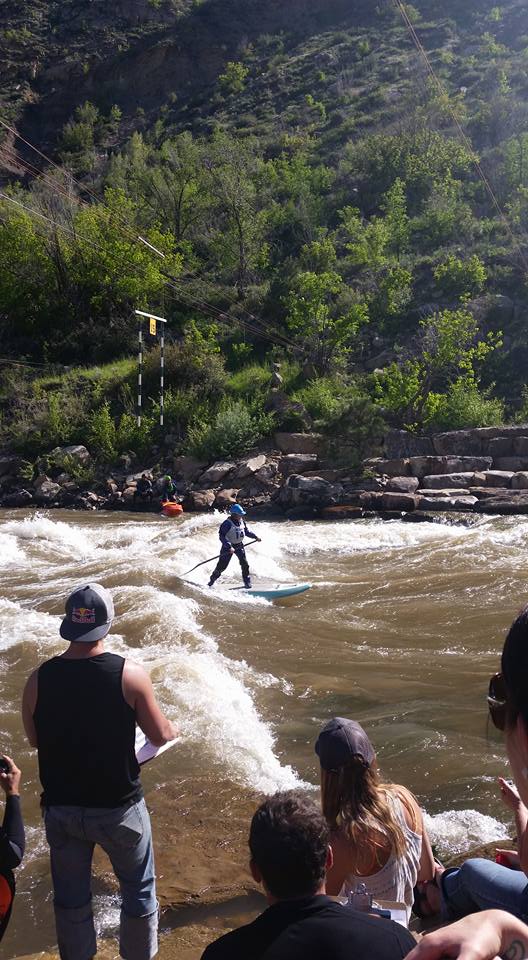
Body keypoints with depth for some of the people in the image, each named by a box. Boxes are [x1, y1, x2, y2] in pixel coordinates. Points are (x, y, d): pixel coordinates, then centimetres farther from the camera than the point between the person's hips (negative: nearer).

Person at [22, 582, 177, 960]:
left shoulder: (39, 679, -12)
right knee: (139, 889, 21)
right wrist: (172, 729, 14)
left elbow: (35, 739, 3)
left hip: (61, 809, 2)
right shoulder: (130, 674, -19)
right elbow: (160, 735, -8)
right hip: (119, 808, -2)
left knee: (71, 896, 23)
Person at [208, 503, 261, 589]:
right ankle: (212, 580, 19)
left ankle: (247, 582, 8)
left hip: (239, 545, 6)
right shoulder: (227, 523, -21)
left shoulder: (242, 522, 1)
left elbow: (246, 531, 18)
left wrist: (255, 537, 9)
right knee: (222, 565, -1)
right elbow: (222, 536, -25)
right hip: (228, 546, -5)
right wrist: (229, 546, -33)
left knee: (244, 563, -3)